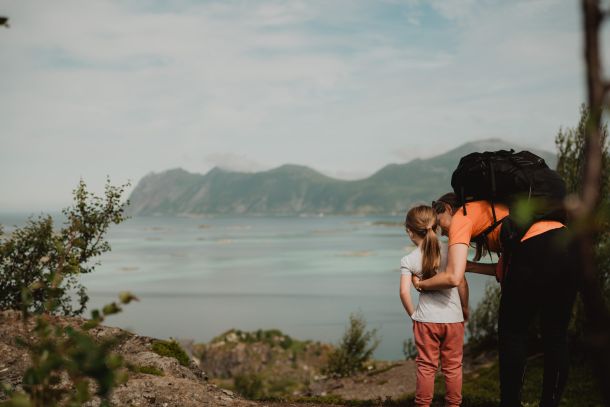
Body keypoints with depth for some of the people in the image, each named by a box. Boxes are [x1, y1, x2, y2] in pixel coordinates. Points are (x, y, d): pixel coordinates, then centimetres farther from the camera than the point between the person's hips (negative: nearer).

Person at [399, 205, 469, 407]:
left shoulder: (408, 260, -5)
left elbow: (404, 292, -13)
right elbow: (462, 282, -3)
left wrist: (412, 314, 3)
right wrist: (465, 308, 11)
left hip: (426, 320, -1)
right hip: (453, 318, 1)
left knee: (426, 366, 11)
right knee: (453, 366, 13)